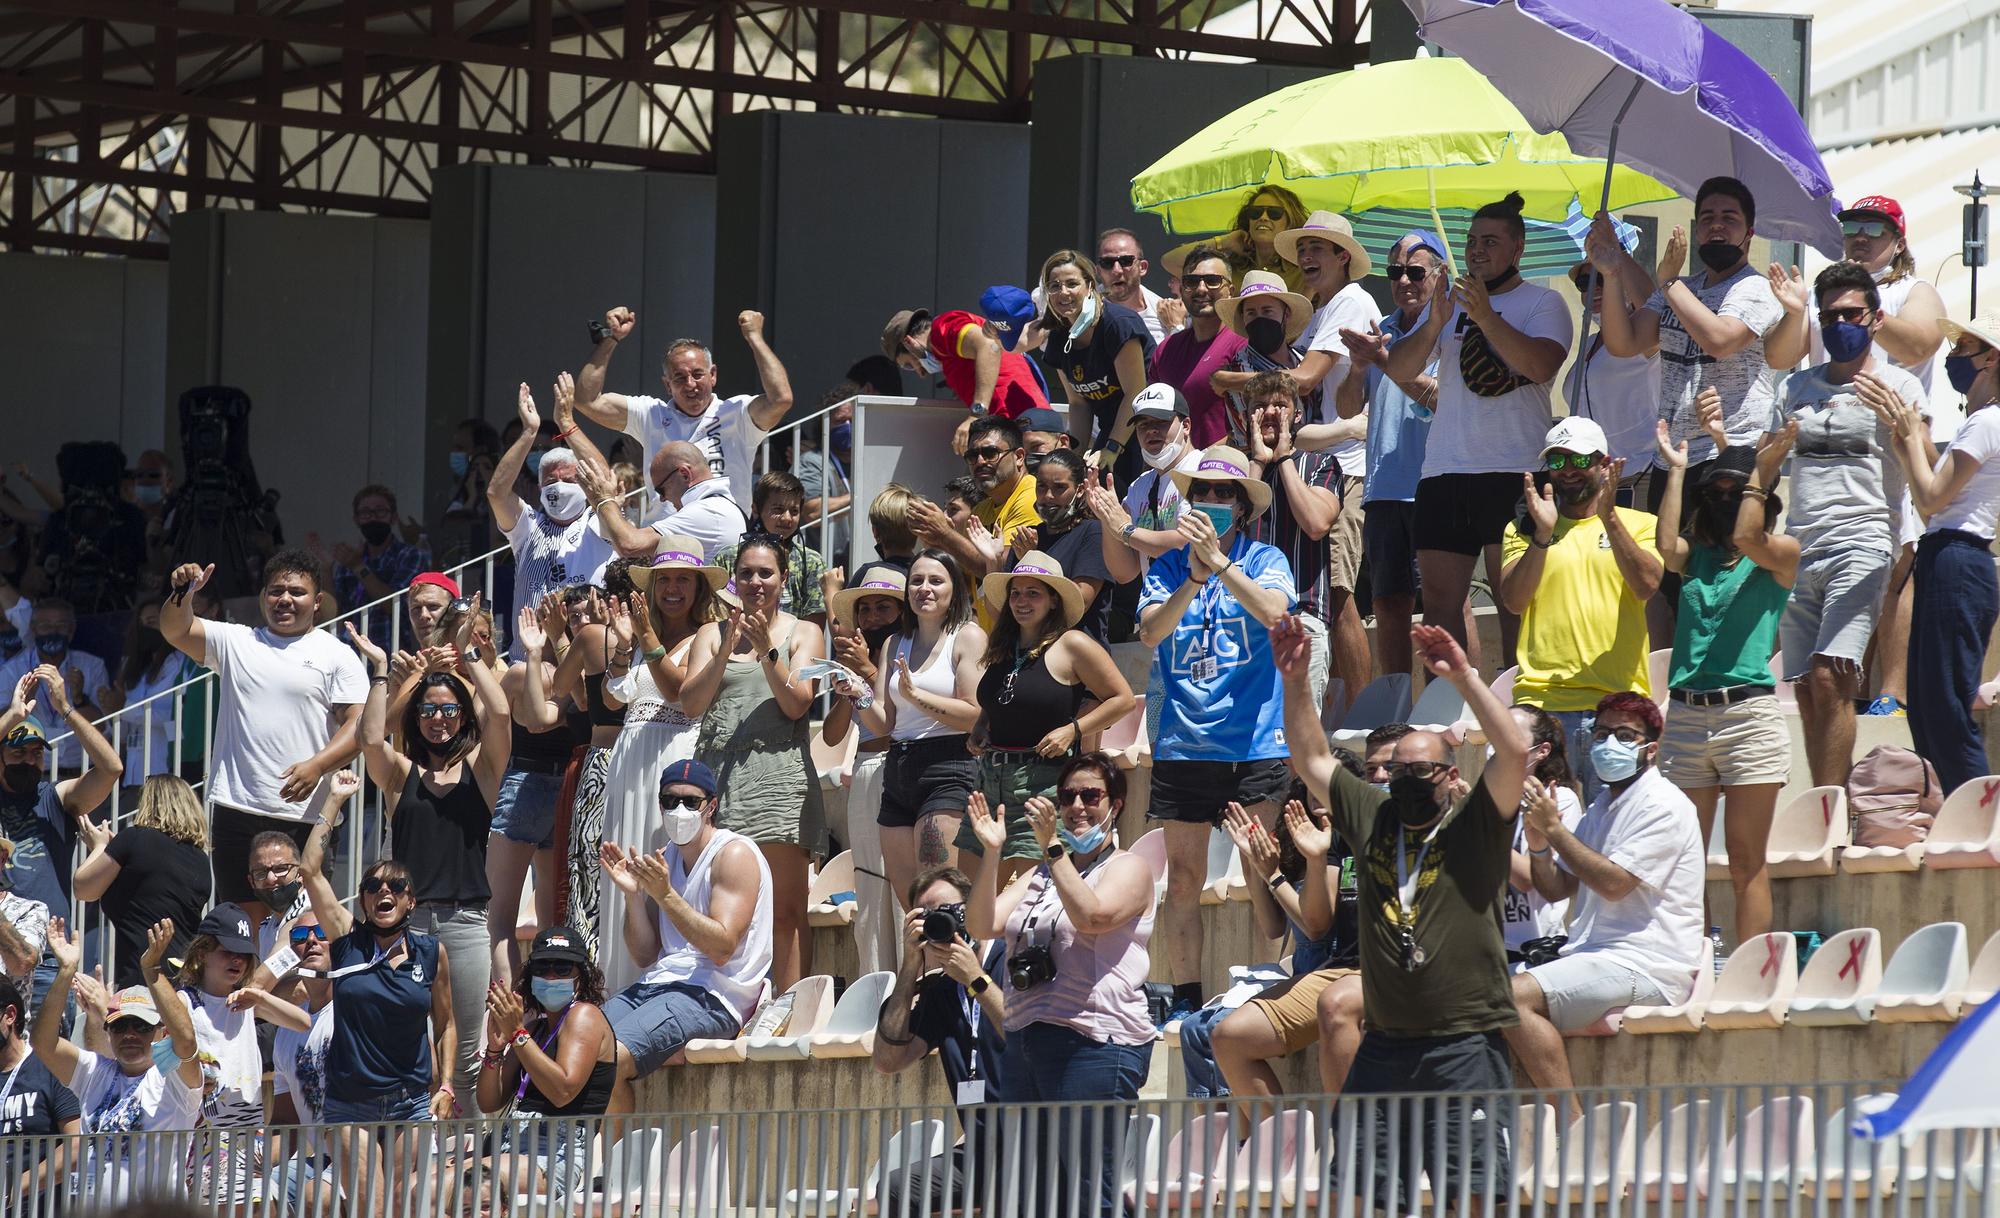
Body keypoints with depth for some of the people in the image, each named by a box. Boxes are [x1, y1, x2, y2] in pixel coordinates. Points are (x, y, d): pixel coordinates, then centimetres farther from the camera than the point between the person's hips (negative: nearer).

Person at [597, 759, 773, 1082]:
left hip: (711, 995, -8)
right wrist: (633, 895, 0)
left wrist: (665, 895, -22)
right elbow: (645, 957, 16)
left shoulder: (734, 854, -5)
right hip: (656, 984, 8)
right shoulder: (664, 858, 18)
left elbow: (722, 948, -16)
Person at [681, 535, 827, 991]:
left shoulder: (803, 633, 12)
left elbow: (796, 704, 0)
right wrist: (726, 650, -8)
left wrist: (767, 651, -11)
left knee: (786, 909, -8)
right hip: (718, 773, 2)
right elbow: (691, 704, 4)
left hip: (778, 775, -2)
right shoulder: (713, 634, 17)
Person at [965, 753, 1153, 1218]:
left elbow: (1091, 916, -19)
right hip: (1025, 1039, 8)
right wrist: (991, 851, -3)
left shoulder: (1128, 868, 2)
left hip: (1094, 1044, -8)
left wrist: (1052, 847, -21)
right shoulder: (1039, 875, 21)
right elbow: (983, 926, 7)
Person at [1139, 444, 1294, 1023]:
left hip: (1255, 744, -2)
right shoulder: (1167, 566, 8)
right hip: (1182, 746, 2)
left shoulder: (1264, 561, 3)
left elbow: (1273, 611, -17)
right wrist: (1194, 578, -22)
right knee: (1183, 878, 5)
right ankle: (1185, 998, 12)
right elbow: (1150, 630, -8)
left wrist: (1219, 561, -25)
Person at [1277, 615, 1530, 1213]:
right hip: (1384, 1046, 5)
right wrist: (1295, 682, 8)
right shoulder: (1372, 818, 14)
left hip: (1466, 1045, -5)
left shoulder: (1474, 824, 1)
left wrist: (1463, 677, -16)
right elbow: (1311, 759, 18)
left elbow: (1515, 751, -13)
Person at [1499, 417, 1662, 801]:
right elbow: (1513, 600, 1)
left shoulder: (1639, 525, 12)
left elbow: (1646, 586, -7)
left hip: (1618, 701, -1)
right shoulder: (1525, 529, 15)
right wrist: (1542, 534, -11)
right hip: (1541, 701, 1)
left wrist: (1609, 518, -15)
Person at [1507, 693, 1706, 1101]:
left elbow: (1613, 882, -17)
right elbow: (1555, 888, 20)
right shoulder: (1603, 805, 22)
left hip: (1647, 966, -10)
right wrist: (1538, 843, 0)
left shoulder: (1662, 805, -6)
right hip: (1599, 957, 10)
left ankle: (1573, 1125, -28)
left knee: (1517, 995, -26)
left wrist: (1554, 828, -11)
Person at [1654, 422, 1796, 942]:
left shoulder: (1781, 552, 6)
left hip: (1749, 715, -4)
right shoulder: (1696, 555, 16)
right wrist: (1676, 471, 4)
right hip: (1687, 716, 4)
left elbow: (1747, 539, -14)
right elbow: (1666, 546, -4)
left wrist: (1760, 471, -8)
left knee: (1746, 859, -4)